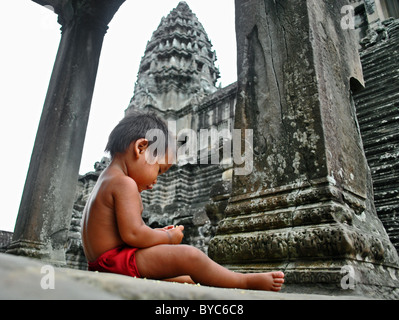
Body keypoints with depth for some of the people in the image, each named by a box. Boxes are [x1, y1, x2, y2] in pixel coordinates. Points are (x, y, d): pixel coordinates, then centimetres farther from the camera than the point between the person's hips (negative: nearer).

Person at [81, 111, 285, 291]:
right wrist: (169, 237, -8)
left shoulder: (105, 183, 19)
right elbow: (133, 234, -24)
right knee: (188, 256, -17)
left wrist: (156, 234, 8)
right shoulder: (124, 183, -16)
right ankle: (245, 281, -3)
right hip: (116, 260, -12)